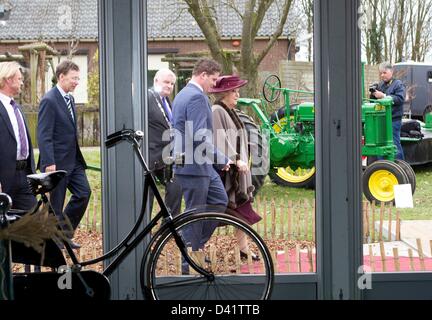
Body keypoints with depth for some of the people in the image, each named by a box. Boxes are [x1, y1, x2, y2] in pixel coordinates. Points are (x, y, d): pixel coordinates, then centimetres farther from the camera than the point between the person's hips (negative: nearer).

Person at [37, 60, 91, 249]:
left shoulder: (69, 99, 13)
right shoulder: (49, 100, -15)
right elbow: (44, 135, -19)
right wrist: (49, 163, -24)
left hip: (73, 160, 8)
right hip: (57, 162, -8)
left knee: (84, 193, 3)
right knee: (56, 203, 1)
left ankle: (65, 234, 15)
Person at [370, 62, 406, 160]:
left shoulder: (398, 84, -3)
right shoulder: (380, 85, 16)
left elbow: (400, 99, -18)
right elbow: (373, 101, 21)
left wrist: (384, 96, -21)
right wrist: (373, 94, -2)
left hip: (393, 119, -7)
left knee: (395, 144, -4)